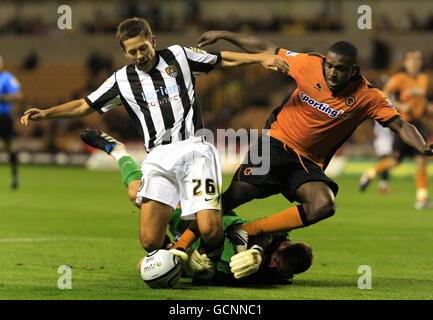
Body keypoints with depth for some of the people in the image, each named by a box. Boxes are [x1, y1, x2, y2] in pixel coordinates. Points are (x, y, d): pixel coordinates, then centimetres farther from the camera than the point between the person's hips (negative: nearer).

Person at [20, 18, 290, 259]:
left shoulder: (178, 56, 11)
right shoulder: (123, 80, 13)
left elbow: (224, 60, 20)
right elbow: (85, 106, 18)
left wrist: (261, 58, 8)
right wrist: (45, 113, 7)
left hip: (194, 150, -1)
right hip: (159, 159, 1)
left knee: (210, 231, -20)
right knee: (150, 241, -15)